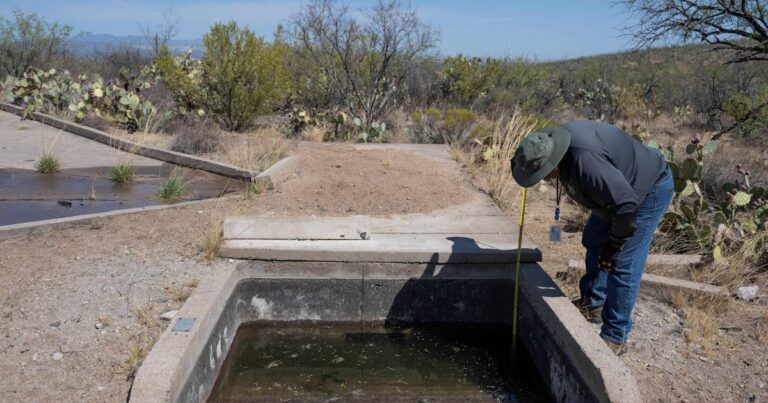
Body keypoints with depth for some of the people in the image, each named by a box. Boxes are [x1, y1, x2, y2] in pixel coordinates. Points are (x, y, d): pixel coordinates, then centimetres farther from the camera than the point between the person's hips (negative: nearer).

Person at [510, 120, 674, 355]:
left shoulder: (586, 162, -41)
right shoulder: (557, 141, -12)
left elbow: (625, 204, -39)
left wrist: (613, 247, -23)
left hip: (649, 190, -9)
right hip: (620, 189, 10)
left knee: (623, 264, -9)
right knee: (593, 241, 18)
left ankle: (615, 338, 2)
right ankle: (593, 304, 36)